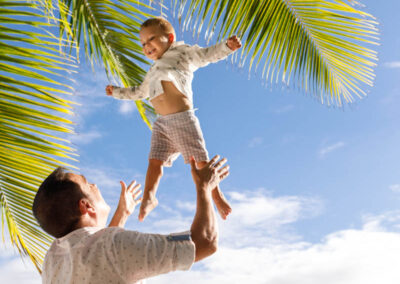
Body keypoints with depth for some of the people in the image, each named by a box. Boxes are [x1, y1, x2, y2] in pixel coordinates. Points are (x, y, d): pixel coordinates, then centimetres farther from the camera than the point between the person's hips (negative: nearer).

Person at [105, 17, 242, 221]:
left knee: (200, 161, -4)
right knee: (155, 160, -4)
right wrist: (117, 92, 45)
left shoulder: (183, 53, 11)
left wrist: (227, 46, -15)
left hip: (182, 118, -6)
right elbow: (140, 92, 42)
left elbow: (208, 54, 1)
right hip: (161, 122, 6)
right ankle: (149, 197, 2)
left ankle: (216, 196, 7)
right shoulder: (152, 73, 29)